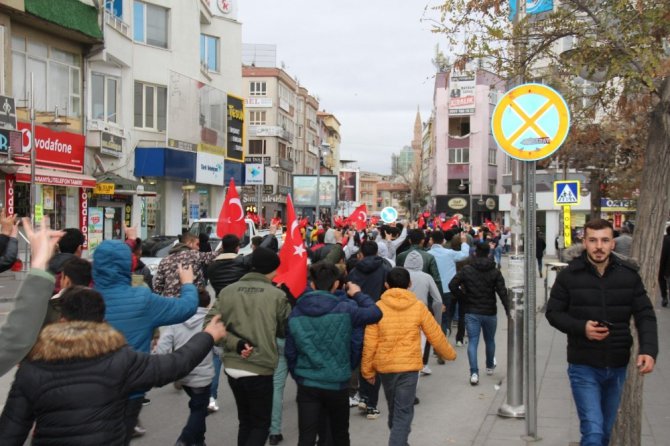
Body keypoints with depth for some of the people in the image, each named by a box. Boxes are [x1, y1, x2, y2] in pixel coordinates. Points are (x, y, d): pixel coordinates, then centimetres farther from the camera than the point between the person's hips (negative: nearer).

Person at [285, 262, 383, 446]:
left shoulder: (296, 312, -2)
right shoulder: (345, 309, -13)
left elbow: (290, 352, 3)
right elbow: (376, 313, -4)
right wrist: (359, 295, 10)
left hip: (307, 384, 2)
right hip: (337, 384, -1)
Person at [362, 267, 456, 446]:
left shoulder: (378, 307, -5)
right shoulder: (418, 307, -4)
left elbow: (369, 343, -6)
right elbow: (436, 336, 3)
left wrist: (368, 370, 5)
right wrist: (449, 354, 21)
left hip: (384, 366, 2)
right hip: (409, 365, -2)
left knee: (394, 408, 21)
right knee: (403, 412, 1)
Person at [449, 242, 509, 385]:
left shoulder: (466, 270, -5)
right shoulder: (495, 272, -5)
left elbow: (452, 285, -12)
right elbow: (502, 292, -12)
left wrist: (464, 298, 0)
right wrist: (508, 310, -8)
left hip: (471, 312, -1)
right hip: (490, 313, 1)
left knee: (472, 342, -1)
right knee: (490, 340, 21)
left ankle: (474, 373, -14)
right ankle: (490, 366, 39)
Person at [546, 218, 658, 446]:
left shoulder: (629, 274, -2)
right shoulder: (569, 275, -7)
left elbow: (645, 315, -1)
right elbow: (553, 312, 0)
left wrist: (649, 350, -18)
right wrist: (581, 327, -18)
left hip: (618, 367, 3)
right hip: (584, 367, -3)